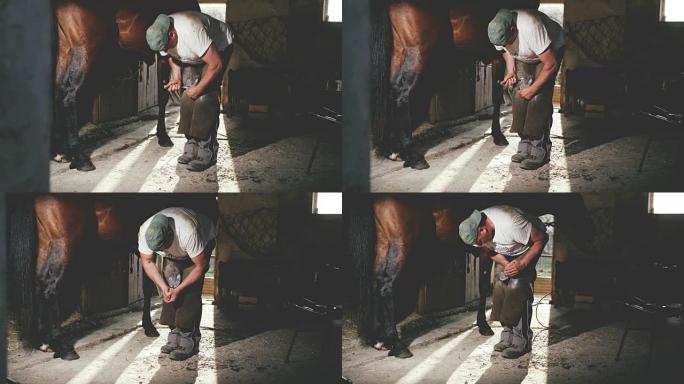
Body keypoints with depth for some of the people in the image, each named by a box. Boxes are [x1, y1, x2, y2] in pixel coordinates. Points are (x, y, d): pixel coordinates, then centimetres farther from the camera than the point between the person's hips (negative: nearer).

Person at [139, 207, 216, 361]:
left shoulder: (188, 232, -44)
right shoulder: (145, 233, -30)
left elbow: (201, 266, -30)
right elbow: (148, 262, -11)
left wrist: (179, 289, -29)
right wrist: (163, 286, -22)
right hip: (174, 254, 5)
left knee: (191, 292, -18)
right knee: (170, 289, -8)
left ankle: (189, 339, -15)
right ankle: (176, 335, -1)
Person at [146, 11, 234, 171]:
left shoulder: (191, 31, -42)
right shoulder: (160, 36, -19)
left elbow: (216, 64, -35)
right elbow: (172, 56, 5)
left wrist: (199, 88, -26)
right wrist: (177, 78, -12)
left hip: (219, 48, -7)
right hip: (194, 56, 7)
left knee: (205, 98, -18)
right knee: (188, 96, -5)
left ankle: (206, 152, -17)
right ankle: (192, 146, 2)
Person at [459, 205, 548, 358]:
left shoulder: (510, 223, -41)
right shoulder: (476, 230, -19)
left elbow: (541, 239, -29)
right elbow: (491, 252, -1)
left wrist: (522, 264, -32)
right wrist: (506, 264, -20)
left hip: (530, 247, -7)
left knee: (516, 286, -20)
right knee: (500, 284, -6)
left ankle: (522, 341, -17)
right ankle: (508, 335, 3)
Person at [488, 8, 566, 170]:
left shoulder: (531, 27, -42)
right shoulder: (498, 32, -22)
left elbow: (551, 64, -33)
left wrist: (533, 89, -27)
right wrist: (510, 71, -14)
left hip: (552, 50, -6)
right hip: (524, 56, 6)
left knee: (539, 98, -18)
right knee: (519, 95, -8)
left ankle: (540, 150, -16)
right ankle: (526, 145, -1)